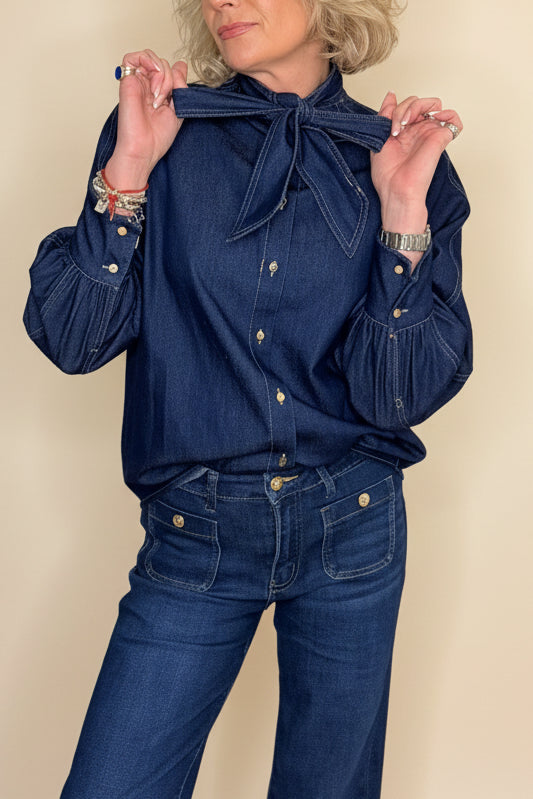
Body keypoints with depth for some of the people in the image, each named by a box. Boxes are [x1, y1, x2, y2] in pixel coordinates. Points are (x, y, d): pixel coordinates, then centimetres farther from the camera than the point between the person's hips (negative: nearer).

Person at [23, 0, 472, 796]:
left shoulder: (403, 158, -1)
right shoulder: (161, 133, -1)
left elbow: (400, 394, -9)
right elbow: (70, 339, -9)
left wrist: (405, 210, -17)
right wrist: (130, 168, -15)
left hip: (351, 530, 1)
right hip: (193, 534, 0)